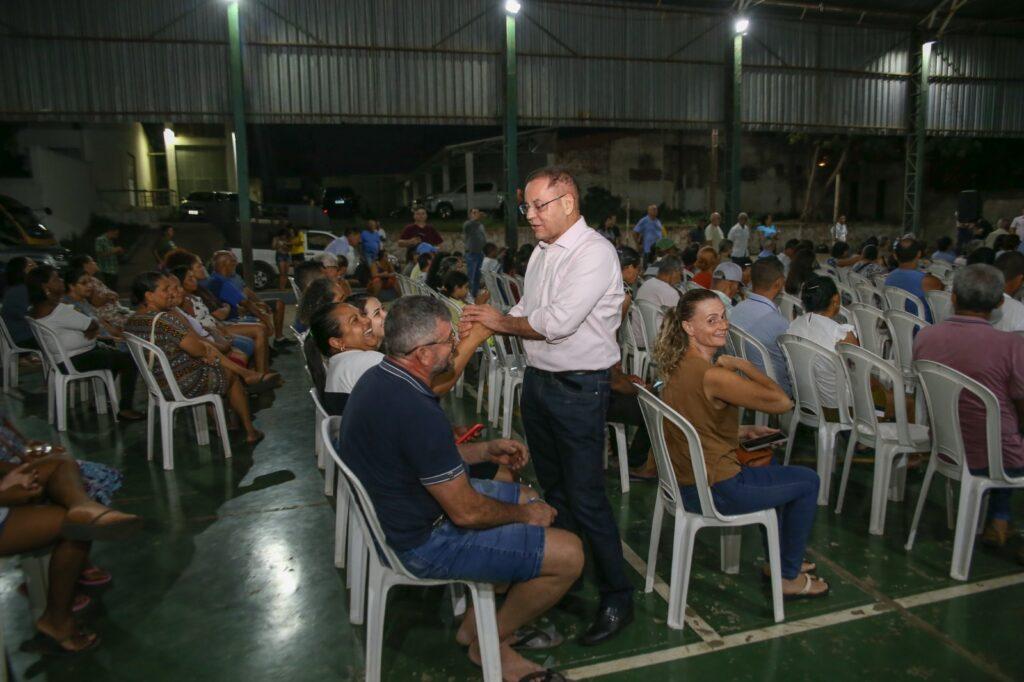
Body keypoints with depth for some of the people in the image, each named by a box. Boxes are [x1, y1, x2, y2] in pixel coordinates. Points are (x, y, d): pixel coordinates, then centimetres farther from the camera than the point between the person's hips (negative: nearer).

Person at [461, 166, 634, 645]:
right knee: (552, 486, 20)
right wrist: (486, 321, -3)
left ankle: (617, 597, 14)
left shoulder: (594, 253, -17)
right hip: (537, 380, 9)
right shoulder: (542, 251, 11)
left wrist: (502, 322, -9)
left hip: (578, 389, -9)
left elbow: (555, 323, -24)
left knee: (585, 496, -3)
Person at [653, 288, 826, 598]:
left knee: (768, 465, 33)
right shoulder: (714, 375, -27)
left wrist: (743, 431, 11)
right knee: (807, 481, 12)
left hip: (683, 479, 9)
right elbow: (782, 402, -21)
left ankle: (777, 559, 44)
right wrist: (742, 364, -13)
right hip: (712, 491, -9)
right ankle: (790, 578, 27)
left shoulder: (678, 365, 1)